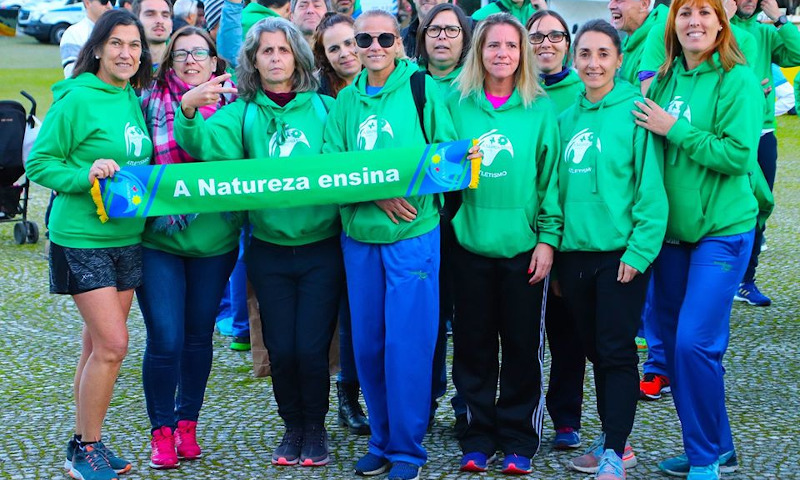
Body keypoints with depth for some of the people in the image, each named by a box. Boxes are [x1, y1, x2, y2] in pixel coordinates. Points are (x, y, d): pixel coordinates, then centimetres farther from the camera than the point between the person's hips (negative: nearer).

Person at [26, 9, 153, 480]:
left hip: (127, 238, 7)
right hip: (82, 239, -7)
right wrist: (86, 175, -23)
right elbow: (39, 163, -10)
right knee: (112, 344, -9)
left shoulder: (134, 100, 9)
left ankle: (85, 441, 23)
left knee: (100, 344, 12)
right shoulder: (77, 99, -12)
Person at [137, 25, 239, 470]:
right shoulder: (150, 101, 0)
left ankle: (187, 423, 27)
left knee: (199, 335, 11)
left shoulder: (229, 101, 5)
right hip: (160, 237, -2)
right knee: (165, 338, -5)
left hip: (215, 237, 2)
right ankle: (162, 430, 12)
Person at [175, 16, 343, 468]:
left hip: (321, 247, -1)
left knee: (311, 348, -3)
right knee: (281, 349, 5)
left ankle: (316, 429, 20)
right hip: (269, 250, 1)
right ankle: (293, 427, 28)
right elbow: (207, 144, -15)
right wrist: (188, 111, -33)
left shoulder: (324, 108, 2)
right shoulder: (243, 113, 3)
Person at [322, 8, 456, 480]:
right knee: (368, 344, 9)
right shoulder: (346, 100, 9)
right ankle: (382, 440, 24)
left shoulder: (423, 90, -2)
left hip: (414, 236, -4)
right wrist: (376, 192, -14)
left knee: (407, 343, -3)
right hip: (359, 237, 4)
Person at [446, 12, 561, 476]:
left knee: (523, 346, 6)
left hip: (523, 245, -1)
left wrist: (548, 237, -6)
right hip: (470, 244, 1)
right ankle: (479, 436, 19)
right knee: (473, 345, 8)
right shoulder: (457, 103, 4)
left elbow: (551, 177, -1)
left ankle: (518, 439, 17)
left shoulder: (541, 109, 0)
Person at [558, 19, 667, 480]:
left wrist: (640, 249, -16)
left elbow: (651, 186, -11)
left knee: (617, 352, -3)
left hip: (621, 252, -6)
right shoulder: (568, 119, 10)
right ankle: (613, 439, 25)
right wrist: (556, 246, 11)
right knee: (596, 350, 13)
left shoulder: (635, 110, -7)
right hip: (575, 252, 6)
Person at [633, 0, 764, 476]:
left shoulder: (738, 80, -10)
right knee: (672, 338, 10)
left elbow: (738, 154, -18)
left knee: (695, 342, -12)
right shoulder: (664, 81, 7)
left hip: (722, 231, -6)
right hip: (672, 231, 6)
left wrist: (674, 130, -18)